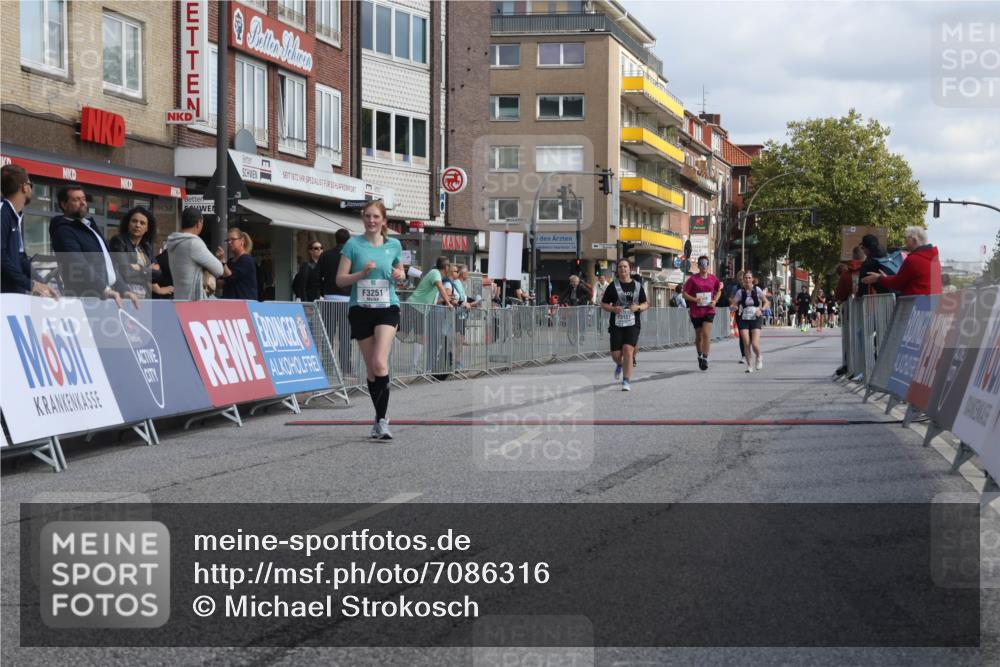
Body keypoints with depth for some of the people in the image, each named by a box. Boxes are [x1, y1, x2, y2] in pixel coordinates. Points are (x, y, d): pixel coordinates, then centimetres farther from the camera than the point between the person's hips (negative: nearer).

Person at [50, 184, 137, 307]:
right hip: (86, 298, -8)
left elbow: (109, 264, 23)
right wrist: (105, 290, -32)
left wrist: (123, 289, 10)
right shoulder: (64, 231, -6)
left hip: (109, 296, 8)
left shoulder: (90, 226, 23)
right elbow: (80, 265, -21)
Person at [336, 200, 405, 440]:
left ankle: (381, 420, -15)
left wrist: (399, 275, -2)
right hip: (360, 309, 1)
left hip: (387, 307, -1)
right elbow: (340, 279, -1)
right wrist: (362, 273, -17)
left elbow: (400, 272, 21)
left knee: (380, 363, -17)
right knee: (370, 367, 6)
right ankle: (380, 416, 21)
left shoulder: (394, 245, 6)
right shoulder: (353, 245, 0)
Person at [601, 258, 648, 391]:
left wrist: (638, 307, -8)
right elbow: (603, 304, 7)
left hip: (633, 324, 0)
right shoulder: (613, 286, 4)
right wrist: (613, 308, -13)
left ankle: (626, 382, -12)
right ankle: (619, 365, 38)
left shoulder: (638, 286, 8)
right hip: (616, 324, 0)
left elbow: (645, 304, 14)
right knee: (616, 354, -1)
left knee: (628, 350, -17)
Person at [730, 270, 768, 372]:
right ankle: (749, 365, 9)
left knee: (755, 344, -11)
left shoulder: (757, 289, -3)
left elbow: (766, 302, 6)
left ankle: (759, 357, 22)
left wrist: (761, 310, -12)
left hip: (755, 318, -1)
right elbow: (732, 304, 0)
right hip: (744, 319, 1)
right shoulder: (740, 291, -2)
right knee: (746, 343, -8)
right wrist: (733, 306, -23)